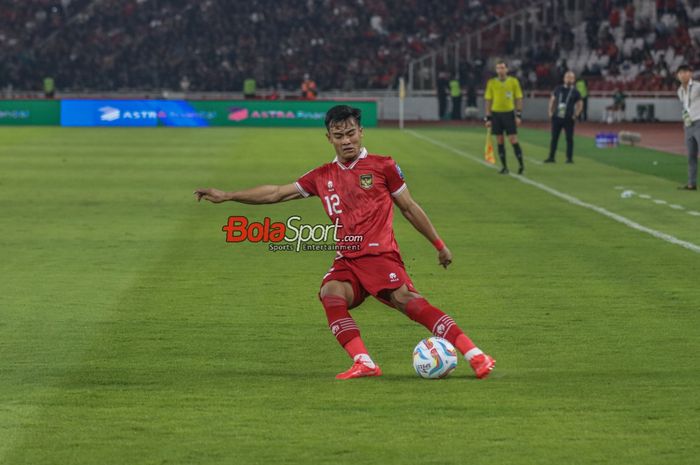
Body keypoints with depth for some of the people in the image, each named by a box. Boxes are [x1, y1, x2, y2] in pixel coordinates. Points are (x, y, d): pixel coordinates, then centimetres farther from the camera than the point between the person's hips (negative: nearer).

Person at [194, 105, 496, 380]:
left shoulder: (382, 166, 6)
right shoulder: (323, 177, 17)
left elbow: (409, 208, 13)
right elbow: (277, 193, 21)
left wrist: (440, 245, 16)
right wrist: (226, 196, 19)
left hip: (380, 254, -4)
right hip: (346, 260, 4)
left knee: (405, 299, -27)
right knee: (331, 293, -28)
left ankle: (474, 354, -31)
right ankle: (363, 362, -34)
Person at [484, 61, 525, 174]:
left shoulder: (513, 81, 1)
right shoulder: (491, 83, 4)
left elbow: (518, 99, 3)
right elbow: (488, 100, 7)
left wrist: (519, 115, -4)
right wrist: (488, 118, 3)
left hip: (509, 113, -2)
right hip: (496, 113, 2)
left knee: (513, 140, -7)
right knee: (500, 141, 4)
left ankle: (521, 164, 3)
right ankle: (504, 166, 11)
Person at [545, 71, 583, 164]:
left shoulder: (575, 92, 1)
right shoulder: (558, 89, 7)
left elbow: (580, 104, 8)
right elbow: (552, 100, 17)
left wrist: (576, 115, -2)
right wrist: (551, 112, 8)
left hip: (568, 119, -2)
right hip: (557, 117, 2)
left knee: (569, 138, 0)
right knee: (554, 137, 5)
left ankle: (569, 158, 6)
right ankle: (551, 157, 11)